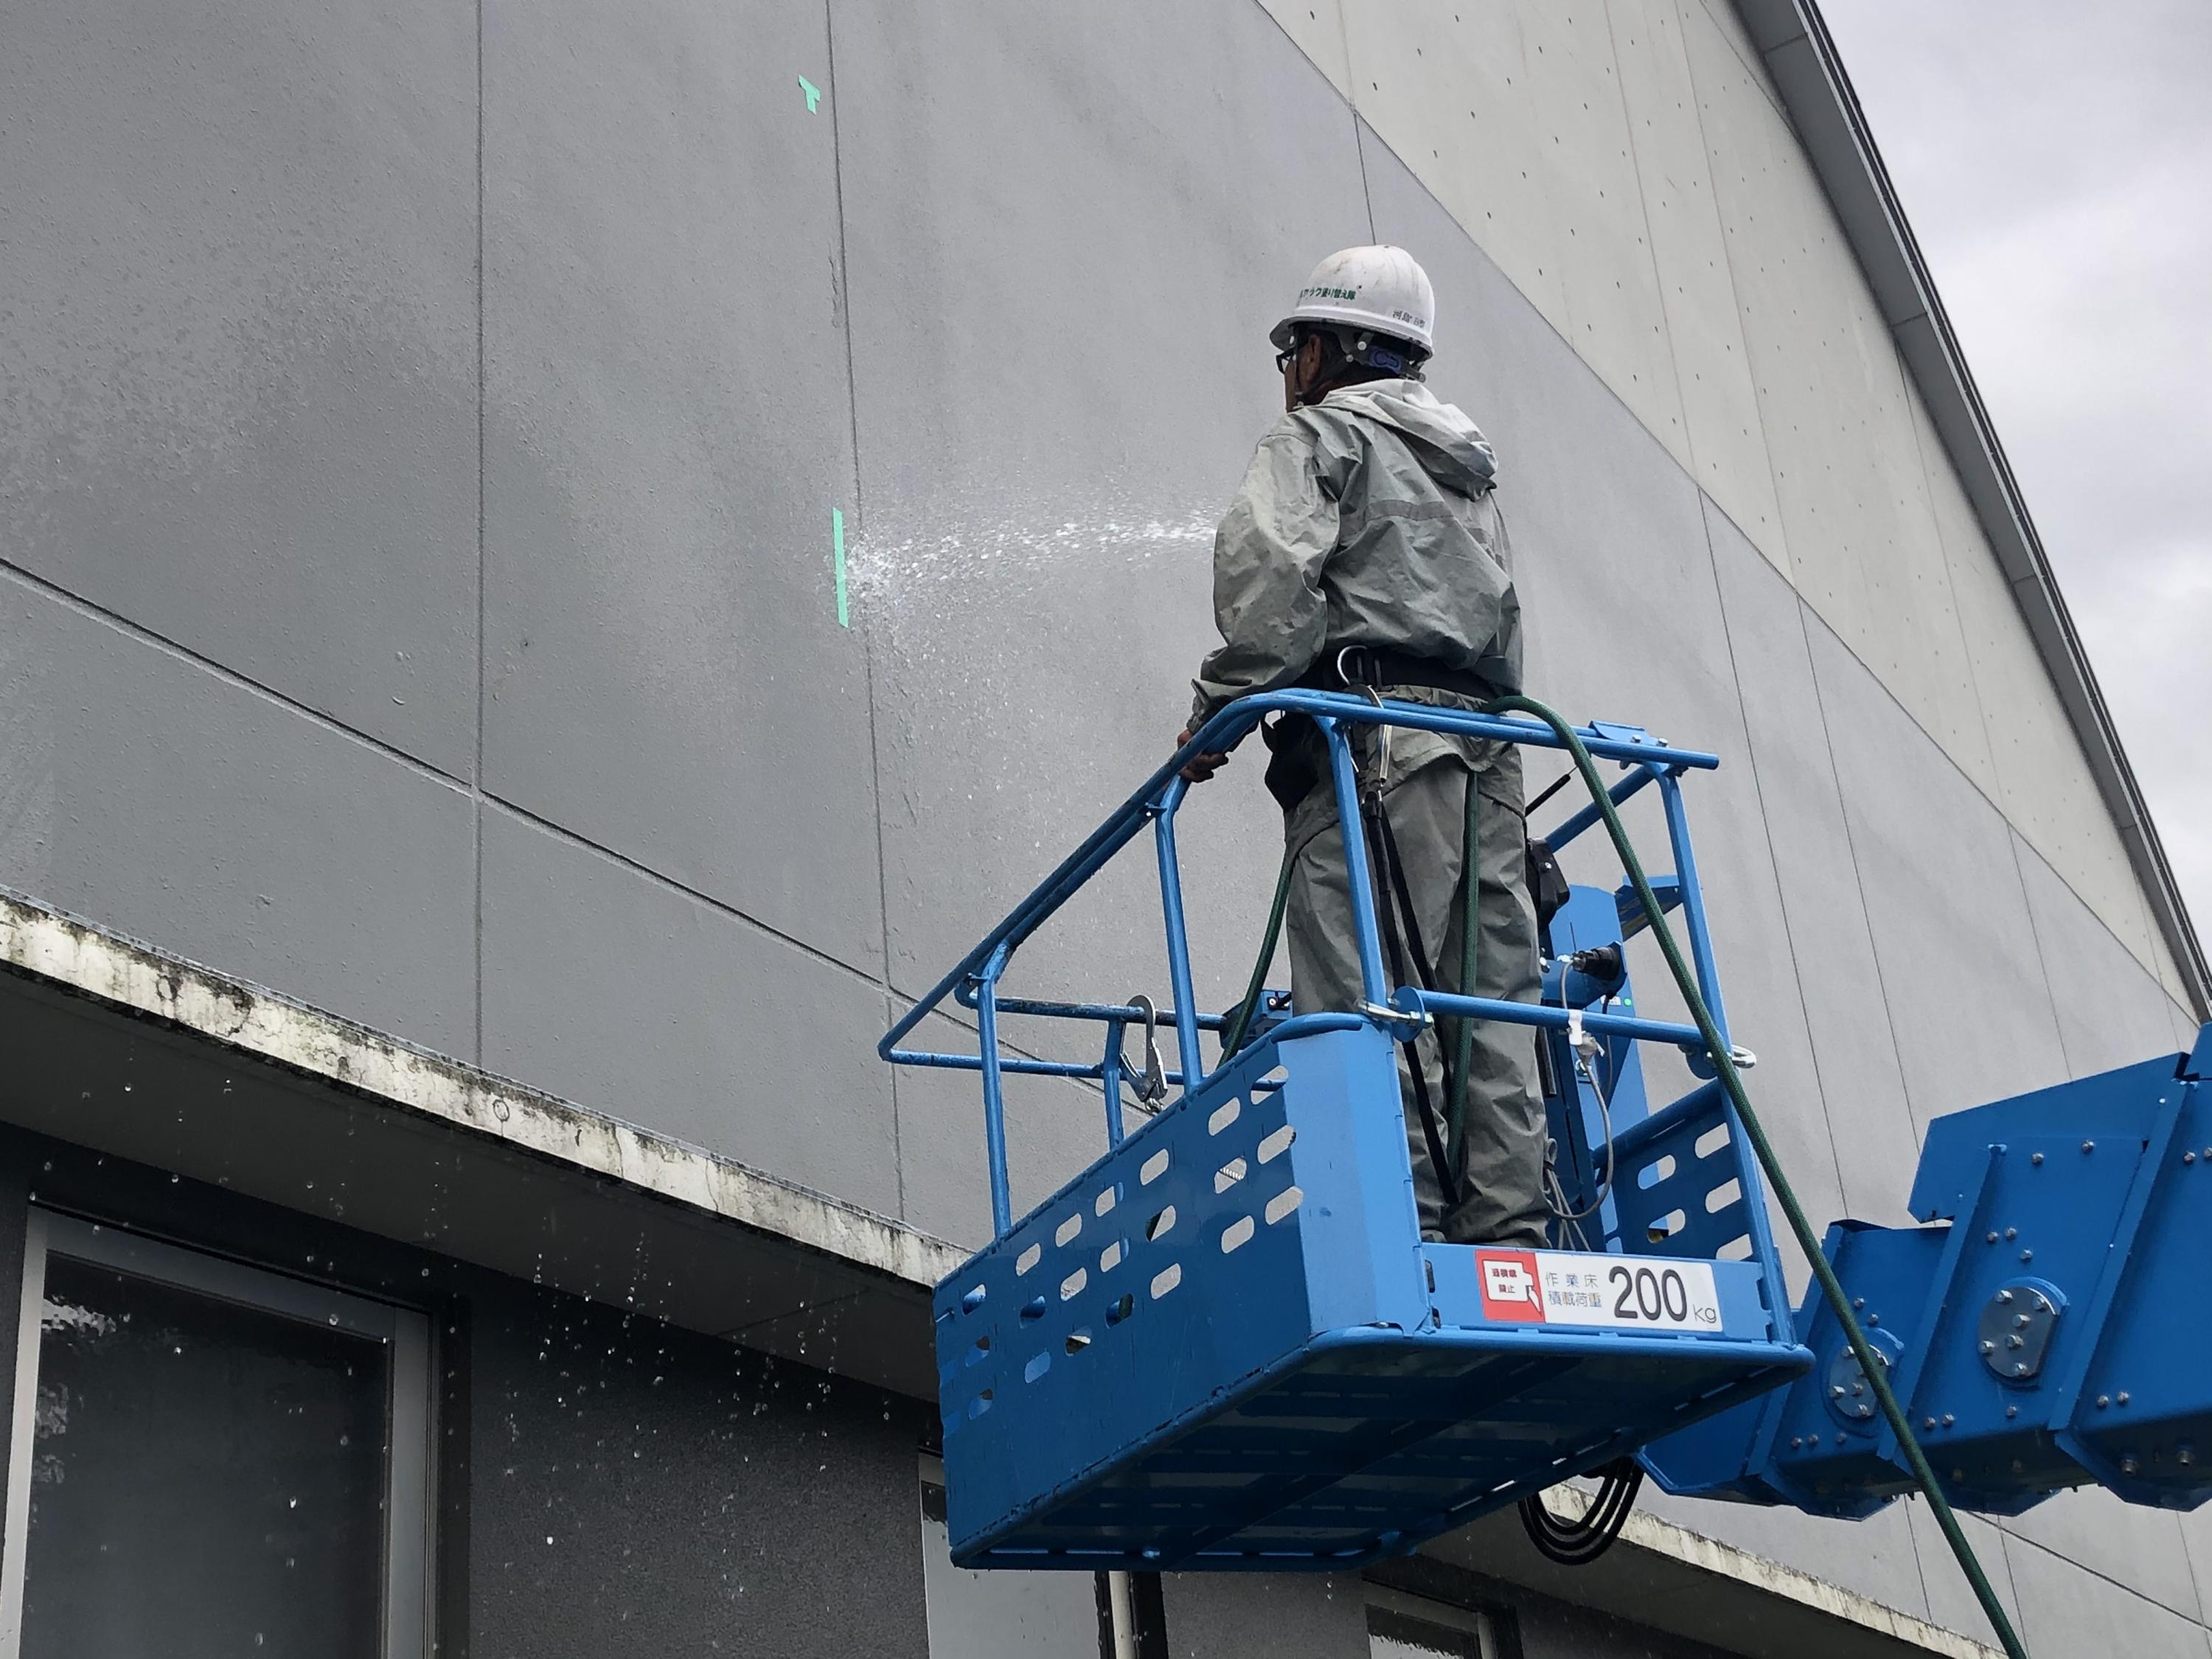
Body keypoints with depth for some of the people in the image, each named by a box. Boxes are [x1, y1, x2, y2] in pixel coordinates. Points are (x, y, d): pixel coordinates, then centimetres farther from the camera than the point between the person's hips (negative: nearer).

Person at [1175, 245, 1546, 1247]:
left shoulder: (1320, 437, 7)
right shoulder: (1471, 477, 33)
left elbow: (1267, 564, -11)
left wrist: (1221, 704, -9)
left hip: (1369, 740, -8)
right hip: (1486, 746, 8)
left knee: (1365, 1001, -13)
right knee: (1488, 1004, 1)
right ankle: (1507, 1238, -5)